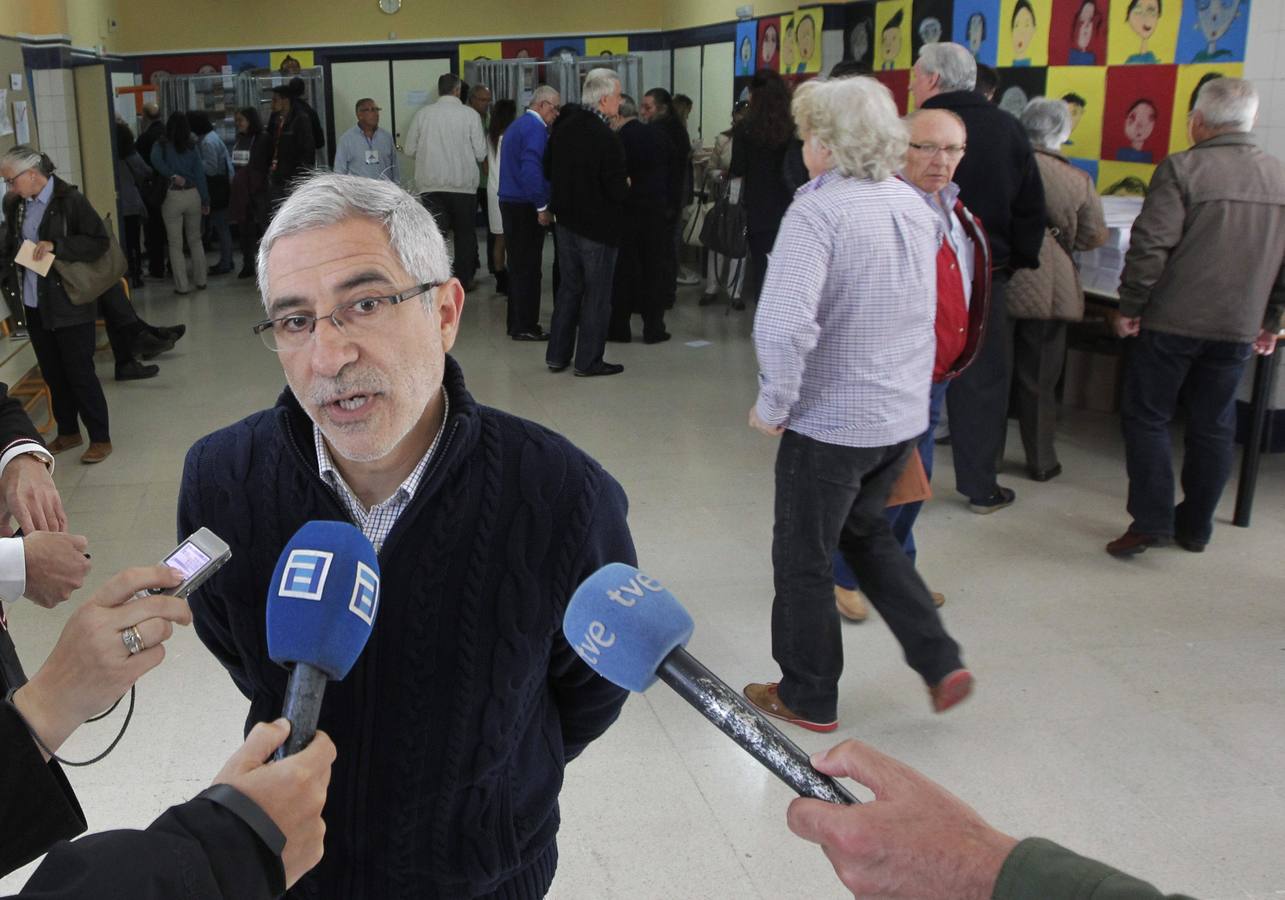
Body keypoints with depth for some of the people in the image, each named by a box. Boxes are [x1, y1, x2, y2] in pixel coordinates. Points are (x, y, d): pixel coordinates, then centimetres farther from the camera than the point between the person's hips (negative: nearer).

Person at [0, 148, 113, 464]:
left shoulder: (69, 200, -13)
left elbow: (100, 242, -14)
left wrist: (56, 246, -22)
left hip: (70, 304, -6)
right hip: (34, 305, 6)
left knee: (79, 373, 0)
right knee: (52, 373, 15)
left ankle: (100, 438, 11)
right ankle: (68, 432, 29)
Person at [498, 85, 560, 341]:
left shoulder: (518, 124, 17)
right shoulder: (535, 128, -14)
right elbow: (531, 169, -24)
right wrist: (542, 207, -20)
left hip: (511, 204, 10)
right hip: (526, 207, -10)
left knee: (519, 266, 15)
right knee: (528, 269, -4)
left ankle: (517, 322, 21)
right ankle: (525, 326, 0)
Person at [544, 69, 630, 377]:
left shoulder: (563, 128, 2)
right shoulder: (606, 138, -22)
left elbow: (548, 170, 12)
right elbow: (618, 190, -21)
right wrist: (626, 184, 0)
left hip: (566, 221, 7)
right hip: (598, 226, -7)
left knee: (569, 286, 18)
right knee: (597, 293, 5)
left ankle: (557, 354, 23)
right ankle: (588, 360, 11)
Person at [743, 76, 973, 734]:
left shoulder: (819, 210, -21)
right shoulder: (916, 205, 4)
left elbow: (783, 325, -33)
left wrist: (774, 403, -19)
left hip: (830, 421, -7)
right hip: (903, 416, 8)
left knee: (804, 559, 12)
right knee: (866, 533, 28)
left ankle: (809, 698, 28)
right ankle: (939, 662, 23)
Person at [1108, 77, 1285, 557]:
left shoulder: (1182, 169, -11)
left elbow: (1150, 245, -17)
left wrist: (1130, 307, -8)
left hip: (1172, 320, -5)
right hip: (1239, 326, 5)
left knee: (1146, 418, 5)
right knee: (1213, 427, 13)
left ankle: (1151, 521, 1)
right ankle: (1195, 526, 22)